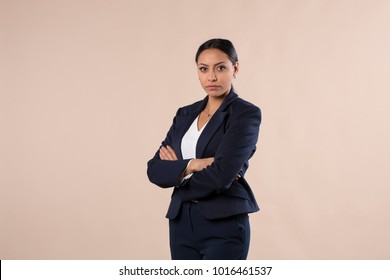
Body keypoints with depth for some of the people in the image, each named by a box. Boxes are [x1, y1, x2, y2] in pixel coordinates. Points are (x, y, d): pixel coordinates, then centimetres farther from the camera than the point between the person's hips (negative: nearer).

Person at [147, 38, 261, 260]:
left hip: (224, 227, -6)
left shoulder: (246, 114, -7)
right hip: (182, 224, 7)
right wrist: (192, 165, -15)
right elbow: (155, 169, 4)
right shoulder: (185, 114, 13)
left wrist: (176, 171, -1)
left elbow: (220, 175, -19)